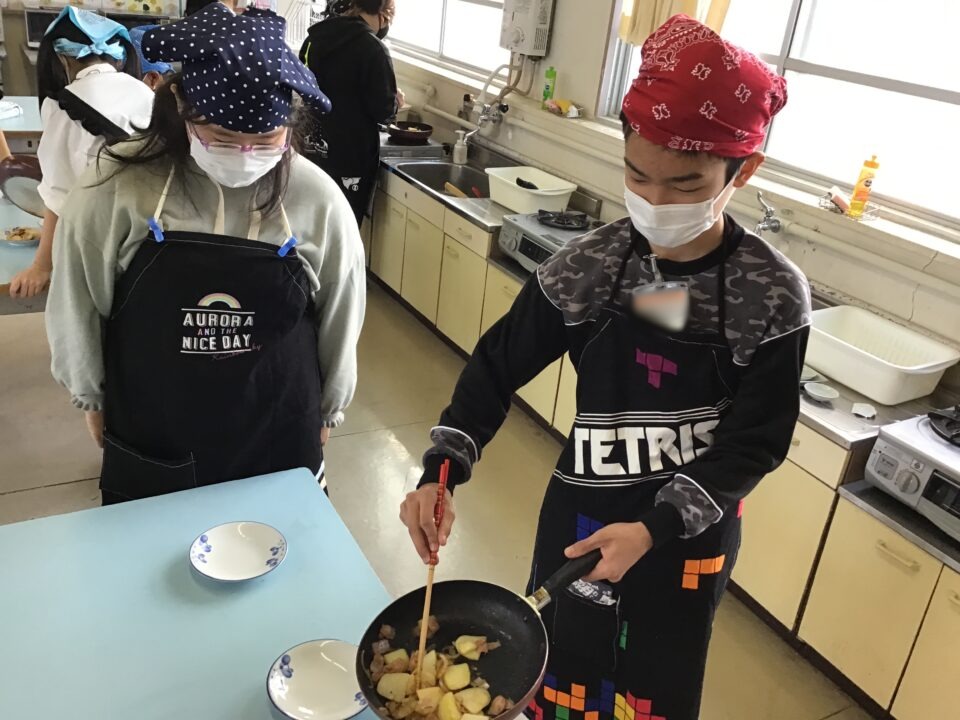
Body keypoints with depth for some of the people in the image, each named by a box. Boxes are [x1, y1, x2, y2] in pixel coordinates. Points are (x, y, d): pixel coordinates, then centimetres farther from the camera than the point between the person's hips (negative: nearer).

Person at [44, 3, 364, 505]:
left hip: (278, 443, 0)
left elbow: (338, 320, 0)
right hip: (150, 443, 1)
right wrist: (91, 396, 11)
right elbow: (76, 307, 0)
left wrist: (328, 408, 11)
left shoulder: (317, 200, -13)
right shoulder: (115, 189, -16)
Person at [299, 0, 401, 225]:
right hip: (349, 158, -7)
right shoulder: (372, 48, -15)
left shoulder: (317, 35, 6)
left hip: (312, 149, 7)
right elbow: (383, 110, -13)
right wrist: (396, 101, 8)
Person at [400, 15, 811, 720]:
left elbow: (755, 441, -14)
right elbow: (500, 366, -6)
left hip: (693, 530, 0)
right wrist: (441, 472, -18)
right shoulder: (587, 268, -14)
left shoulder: (774, 295, -17)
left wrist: (655, 527, -24)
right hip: (584, 514, 1)